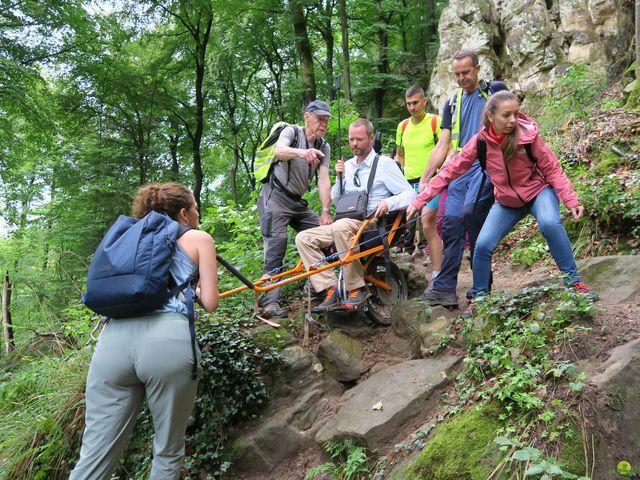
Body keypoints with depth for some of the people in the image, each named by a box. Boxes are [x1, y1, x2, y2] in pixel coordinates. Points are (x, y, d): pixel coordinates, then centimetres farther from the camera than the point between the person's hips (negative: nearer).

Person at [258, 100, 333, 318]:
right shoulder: (292, 132, -10)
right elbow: (278, 151, -33)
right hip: (275, 196, -6)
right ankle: (270, 300, -21)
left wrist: (326, 212, -20)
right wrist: (301, 152, -54)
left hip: (297, 201, 6)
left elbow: (324, 180, -7)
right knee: (277, 240, -21)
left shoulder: (323, 147, 4)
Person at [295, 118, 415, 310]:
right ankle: (331, 291, -21)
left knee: (341, 226, -38)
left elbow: (410, 194, -4)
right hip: (344, 223, 6)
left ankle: (357, 288, -27)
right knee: (303, 238, -12)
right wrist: (340, 178, 7)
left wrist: (388, 202, -23)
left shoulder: (385, 163, 2)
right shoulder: (348, 165, 19)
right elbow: (335, 200, 24)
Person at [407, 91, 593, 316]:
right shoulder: (480, 141, -17)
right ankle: (479, 297, 13)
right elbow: (451, 170, -13)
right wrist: (420, 200, -17)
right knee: (482, 245, -10)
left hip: (538, 190, -2)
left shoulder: (527, 134, -21)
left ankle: (573, 279, -15)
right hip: (507, 201, 2)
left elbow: (552, 169, -14)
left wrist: (571, 200, -25)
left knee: (550, 223, -34)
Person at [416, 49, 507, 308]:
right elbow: (443, 145, 17)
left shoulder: (495, 90, 8)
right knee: (451, 223, -5)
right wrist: (425, 178, 10)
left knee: (471, 210, -22)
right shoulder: (453, 104, 20)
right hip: (461, 168, 5)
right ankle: (445, 288, -4)